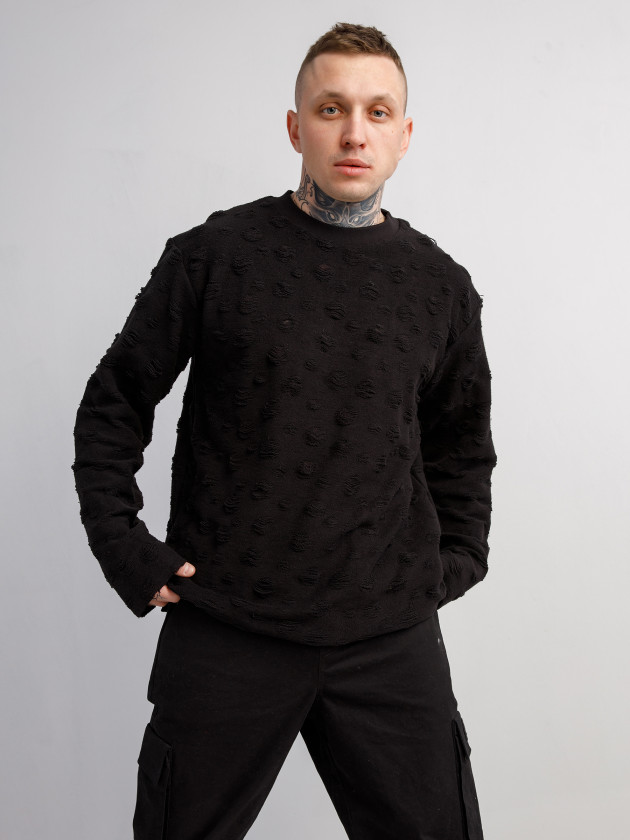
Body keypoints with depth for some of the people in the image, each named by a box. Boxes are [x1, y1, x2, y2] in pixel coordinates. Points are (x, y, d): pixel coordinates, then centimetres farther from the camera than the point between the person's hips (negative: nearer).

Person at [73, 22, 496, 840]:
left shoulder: (440, 285, 6)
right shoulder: (213, 255, -2)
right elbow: (114, 404, 5)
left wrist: (457, 558, 11)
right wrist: (124, 547, -3)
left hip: (392, 637, 2)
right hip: (223, 633, -2)